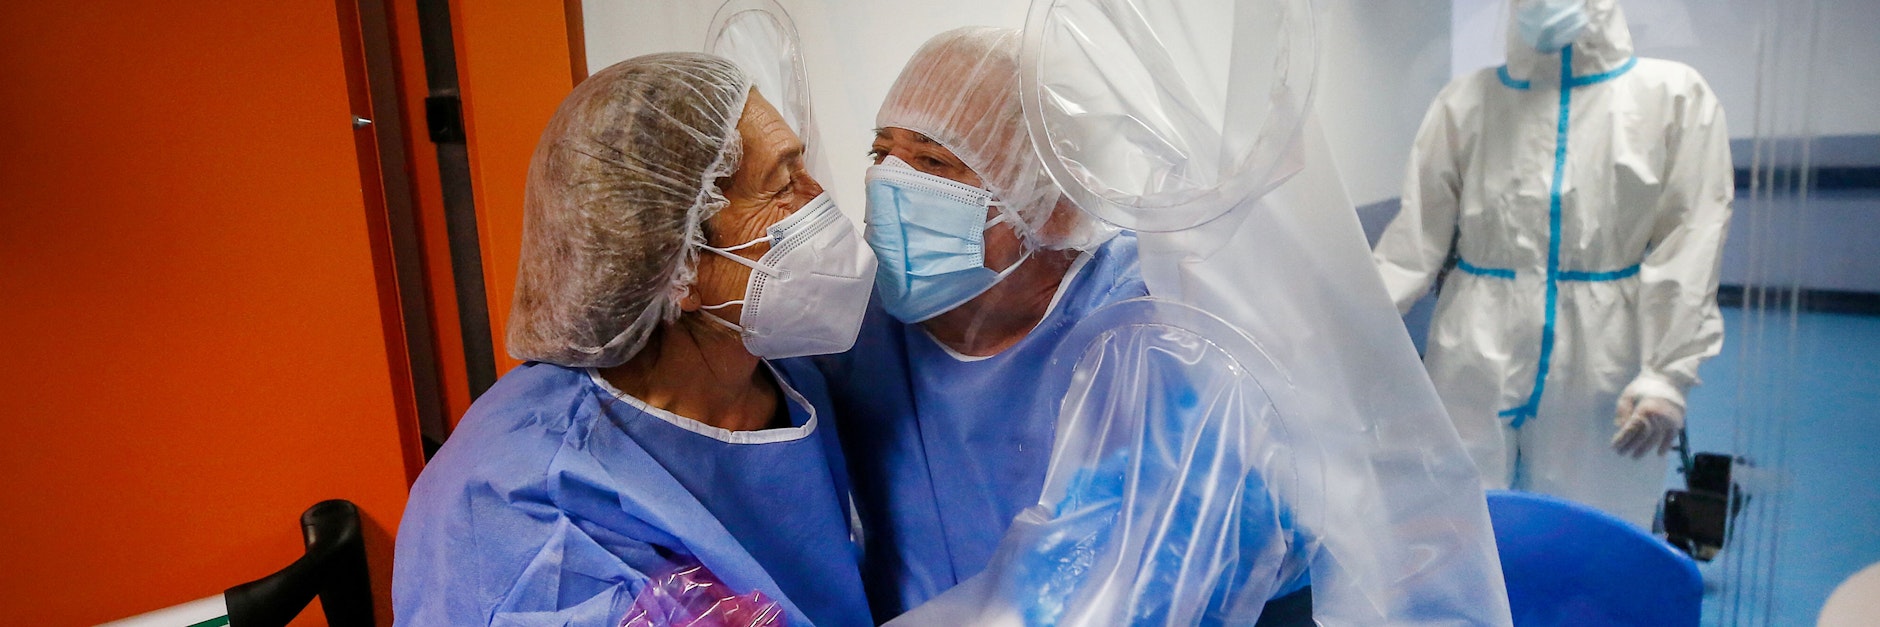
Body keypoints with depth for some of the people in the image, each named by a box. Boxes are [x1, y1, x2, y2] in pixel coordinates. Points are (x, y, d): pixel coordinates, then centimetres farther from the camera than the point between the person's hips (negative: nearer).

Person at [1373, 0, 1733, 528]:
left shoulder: (1674, 96, 4)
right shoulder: (1467, 100, 6)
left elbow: (1689, 251, -2)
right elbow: (1415, 237, 1)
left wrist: (1667, 374, -10)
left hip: (1600, 372, 0)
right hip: (1473, 369, 1)